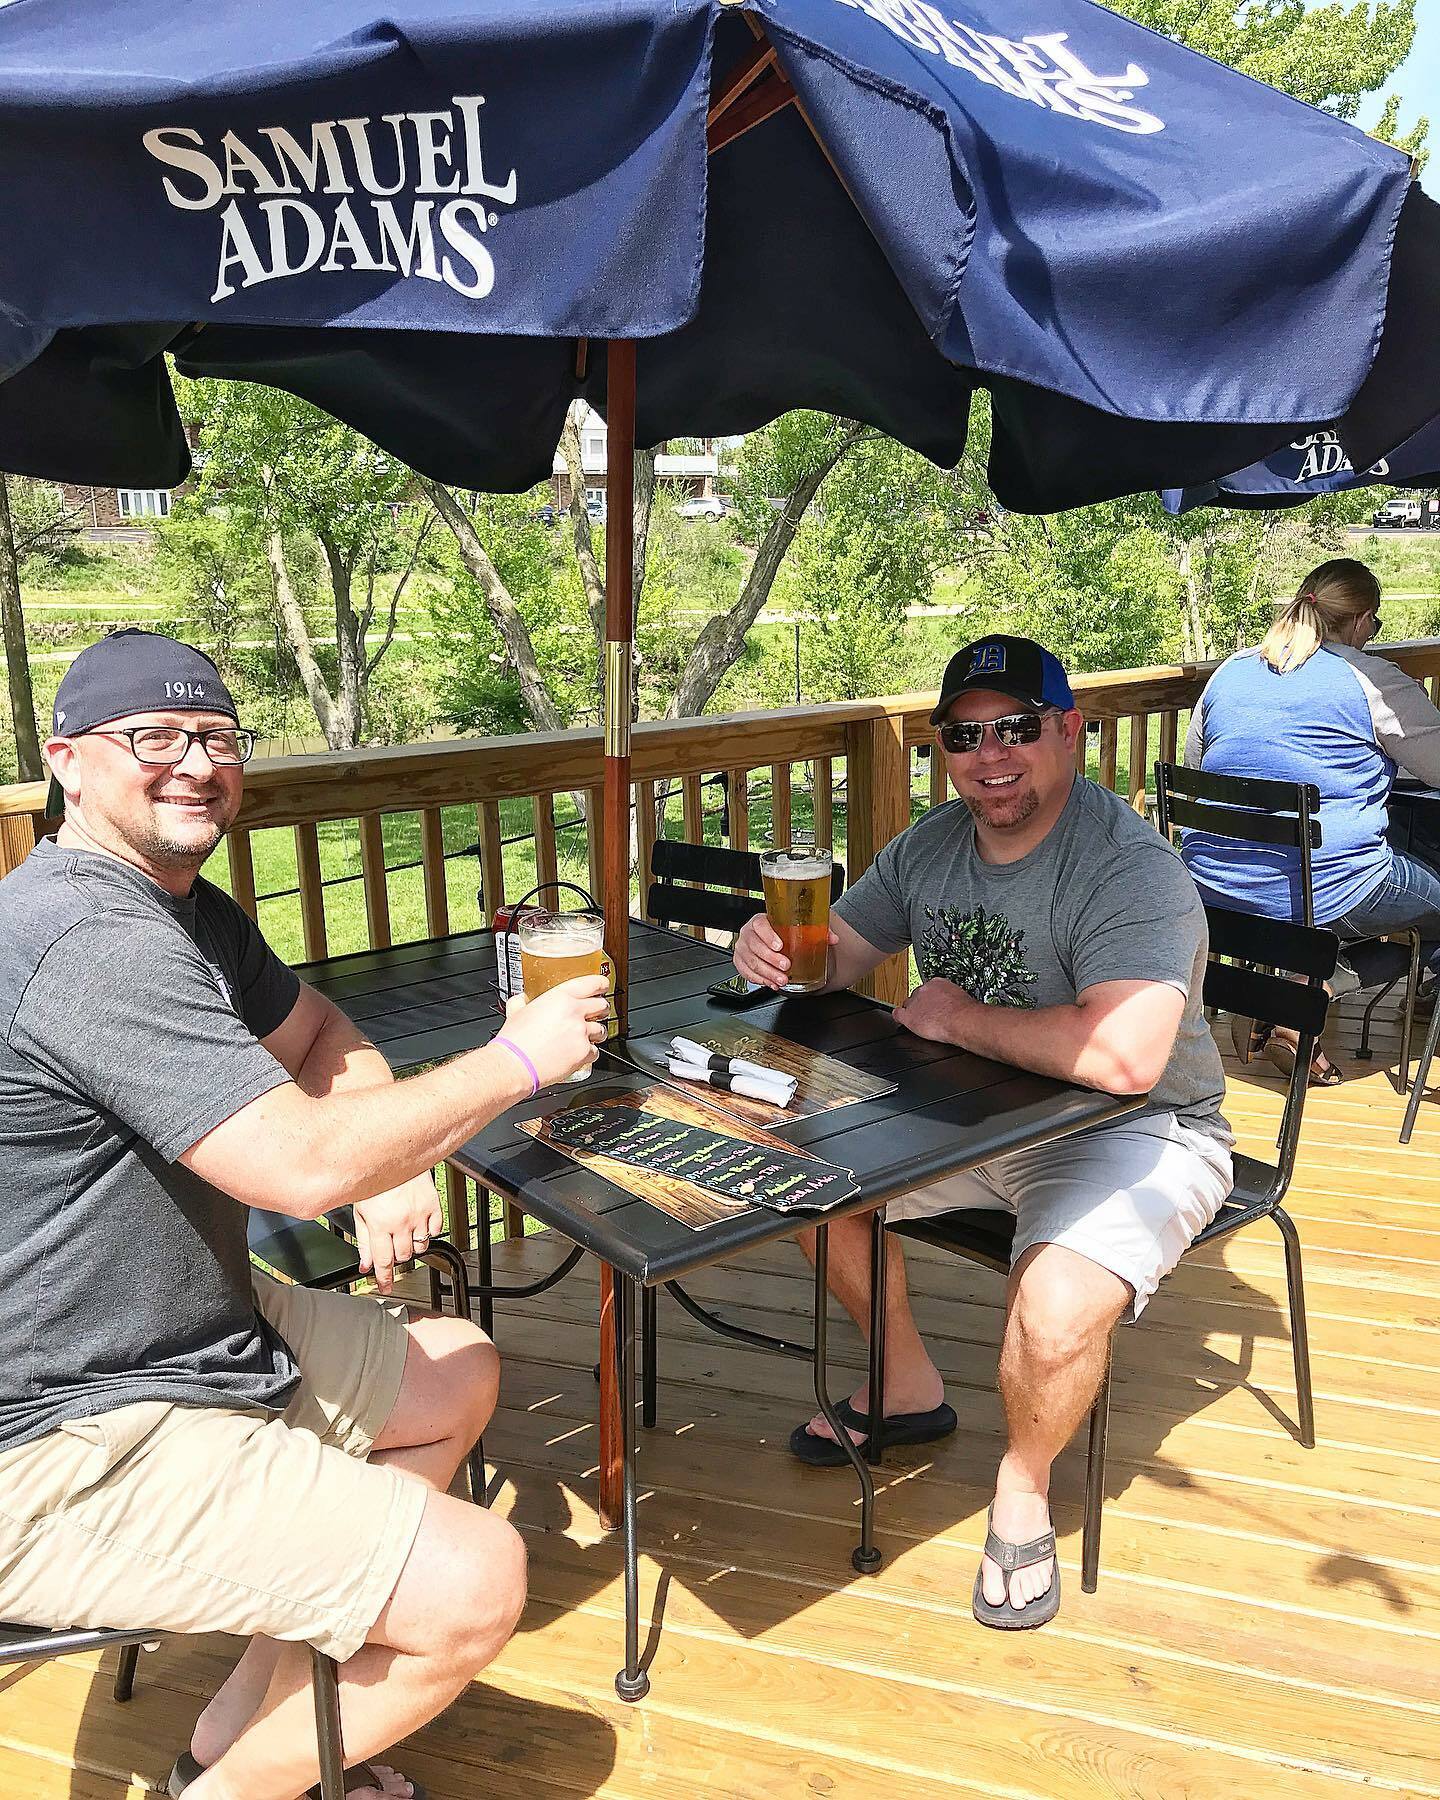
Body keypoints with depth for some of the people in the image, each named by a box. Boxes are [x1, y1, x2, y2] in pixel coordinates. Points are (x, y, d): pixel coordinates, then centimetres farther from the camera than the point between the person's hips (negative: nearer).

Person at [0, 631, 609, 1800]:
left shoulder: (193, 913, 8)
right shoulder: (94, 939, -26)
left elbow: (320, 1038, 20)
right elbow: (303, 1166, -29)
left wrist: (388, 1165, -2)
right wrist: (518, 1059, -16)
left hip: (185, 1333, 11)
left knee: (459, 1375, 21)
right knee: (477, 1585, -16)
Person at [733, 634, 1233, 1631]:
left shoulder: (1132, 868, -25)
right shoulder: (932, 846, -1)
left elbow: (1126, 1057, -39)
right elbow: (837, 954, 9)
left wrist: (957, 1015, -25)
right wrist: (780, 951, -17)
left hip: (1136, 1138, -7)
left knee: (1057, 1312, -31)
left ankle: (1024, 1486, 5)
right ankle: (911, 1389, 22)